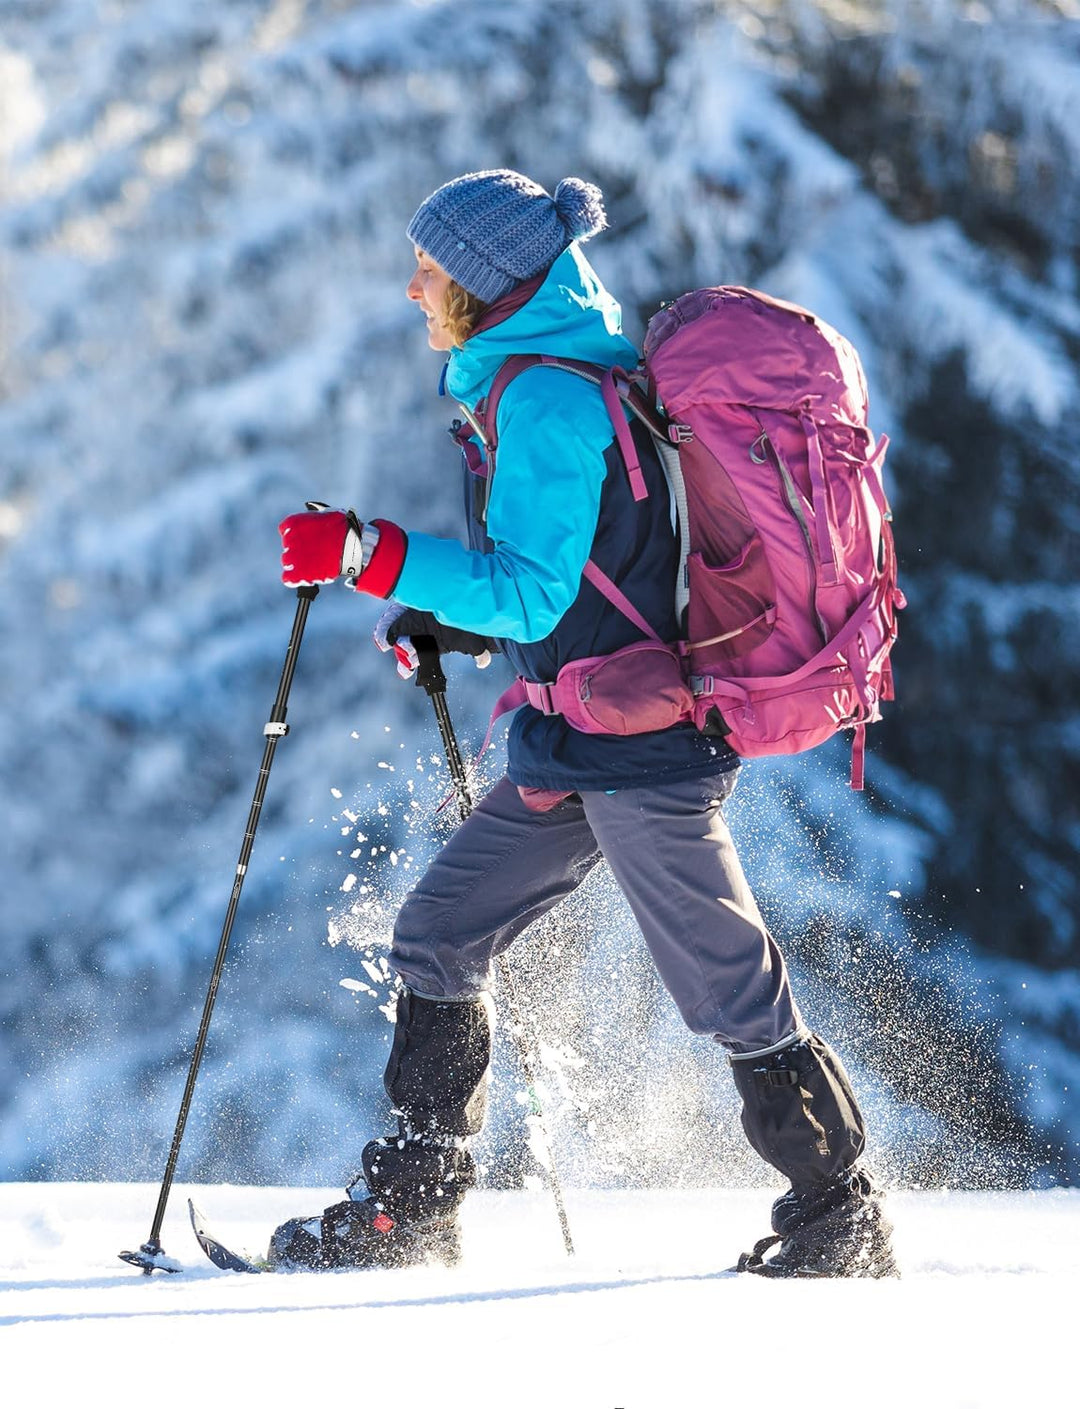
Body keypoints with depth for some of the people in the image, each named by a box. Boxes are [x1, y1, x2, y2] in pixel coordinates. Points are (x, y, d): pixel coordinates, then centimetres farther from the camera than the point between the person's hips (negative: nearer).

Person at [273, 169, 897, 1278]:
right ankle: (411, 1206, 17)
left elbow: (530, 593, -22)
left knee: (729, 992, -2)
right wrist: (434, 621, 14)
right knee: (437, 938, 11)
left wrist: (367, 556, -22)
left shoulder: (546, 401, -18)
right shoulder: (558, 372, 14)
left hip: (633, 747, -10)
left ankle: (842, 1226, 8)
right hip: (580, 743, 10)